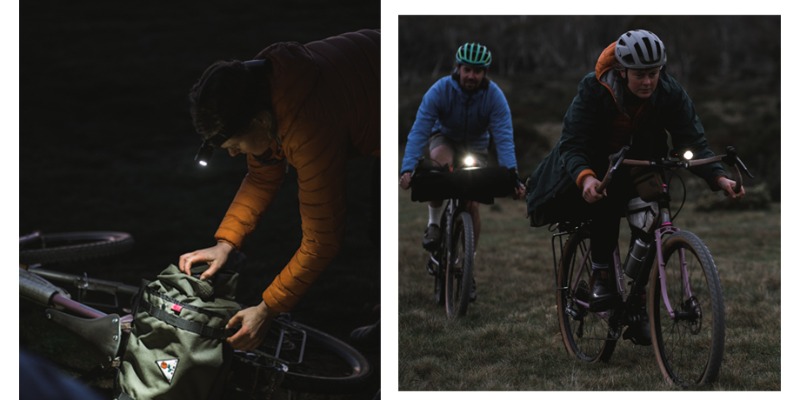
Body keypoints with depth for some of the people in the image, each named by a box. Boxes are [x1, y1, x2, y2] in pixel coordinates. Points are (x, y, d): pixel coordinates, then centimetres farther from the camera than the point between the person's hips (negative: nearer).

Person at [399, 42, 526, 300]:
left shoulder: (495, 96, -25)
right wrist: (408, 168, -44)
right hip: (443, 138, -1)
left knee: (472, 203, -12)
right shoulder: (440, 90, -28)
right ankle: (434, 223, -18)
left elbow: (504, 138, -30)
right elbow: (419, 131, -32)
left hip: (475, 146, 1)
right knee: (441, 163, -37)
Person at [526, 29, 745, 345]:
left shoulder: (671, 94, -20)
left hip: (640, 170, 3)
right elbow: (572, 144, -33)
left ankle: (639, 313, 2)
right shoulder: (594, 90, -27)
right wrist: (585, 177, -55)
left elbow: (693, 141, -22)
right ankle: (601, 275, -21)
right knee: (605, 200, -35)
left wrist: (718, 177, -41)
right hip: (597, 166, -2)